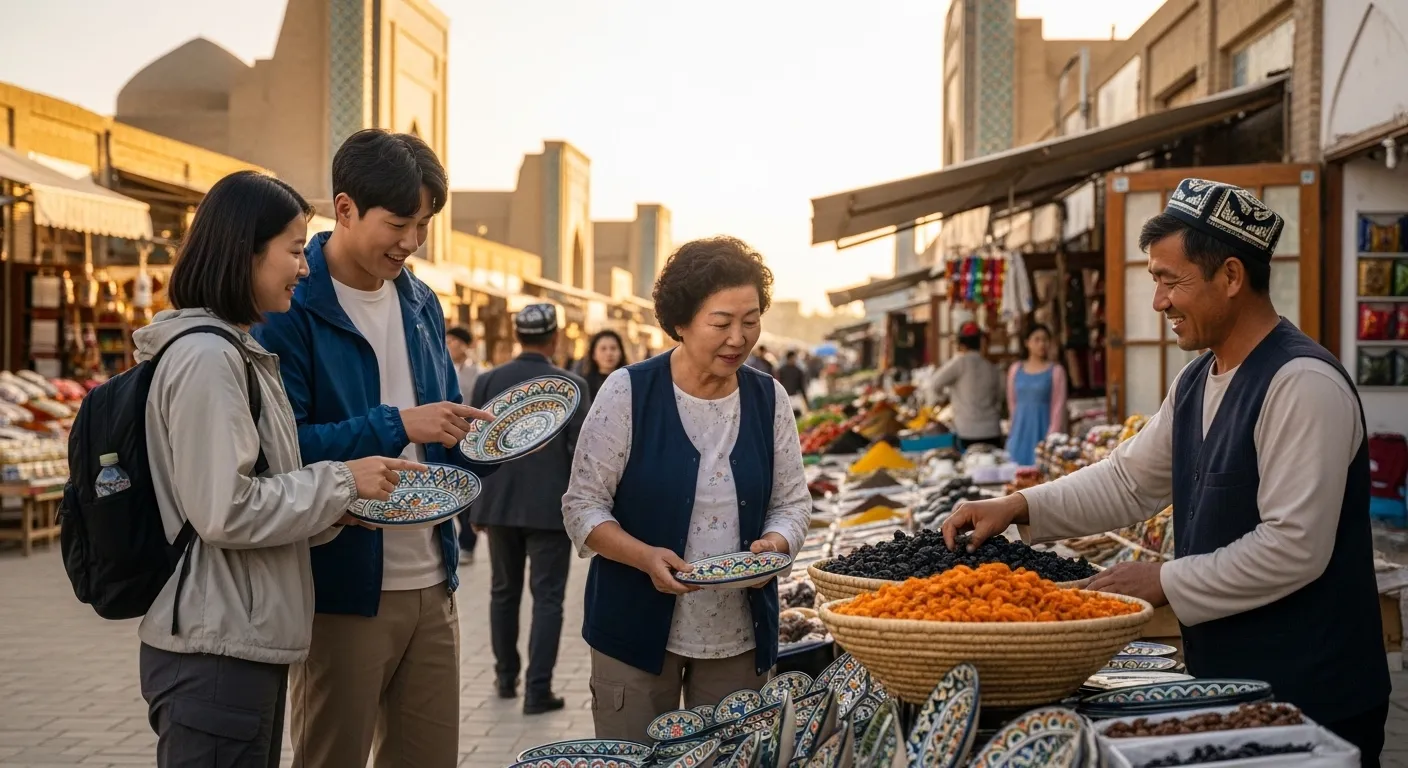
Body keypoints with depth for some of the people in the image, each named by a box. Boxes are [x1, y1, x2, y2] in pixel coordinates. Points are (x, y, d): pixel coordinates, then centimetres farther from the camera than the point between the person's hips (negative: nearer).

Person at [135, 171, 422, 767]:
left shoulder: (241, 353, 14)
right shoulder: (206, 357, -16)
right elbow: (224, 511, -20)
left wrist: (336, 510, 5)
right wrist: (342, 482, -11)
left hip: (250, 643, 10)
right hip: (215, 653, -10)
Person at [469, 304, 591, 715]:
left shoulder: (488, 381, 0)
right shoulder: (572, 385, -9)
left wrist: (475, 505, 11)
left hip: (500, 504, 4)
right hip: (550, 506, -3)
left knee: (504, 591, 17)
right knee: (547, 597, 2)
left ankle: (506, 677, 27)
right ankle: (538, 690, 0)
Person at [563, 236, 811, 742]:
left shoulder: (769, 399, 2)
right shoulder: (628, 392, -8)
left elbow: (792, 502, 9)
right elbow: (583, 505, -6)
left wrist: (774, 542, -13)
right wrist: (646, 557, -22)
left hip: (741, 638, 3)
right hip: (637, 630, -3)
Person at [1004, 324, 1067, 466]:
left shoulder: (1056, 371, -2)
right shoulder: (1016, 369, 9)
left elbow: (1058, 406, -5)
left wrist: (1051, 437, -11)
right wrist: (1018, 425, 14)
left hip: (1043, 431, -3)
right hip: (1020, 433, 3)